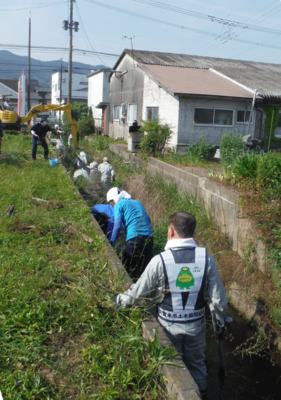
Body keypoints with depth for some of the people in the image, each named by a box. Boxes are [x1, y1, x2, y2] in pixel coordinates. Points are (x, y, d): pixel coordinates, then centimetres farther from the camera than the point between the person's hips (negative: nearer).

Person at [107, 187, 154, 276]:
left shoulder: (118, 205, 3)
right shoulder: (137, 202, 23)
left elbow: (118, 226, -5)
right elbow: (148, 220, 27)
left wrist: (111, 242, 2)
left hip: (134, 238, -6)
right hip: (149, 237, 6)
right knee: (146, 267, 13)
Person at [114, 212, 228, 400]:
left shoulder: (160, 261, -21)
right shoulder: (206, 258, -14)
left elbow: (138, 293, -10)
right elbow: (218, 298, -8)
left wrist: (119, 300, 10)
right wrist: (220, 324, 8)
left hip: (169, 326, -2)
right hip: (196, 324, 2)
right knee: (197, 362, 26)